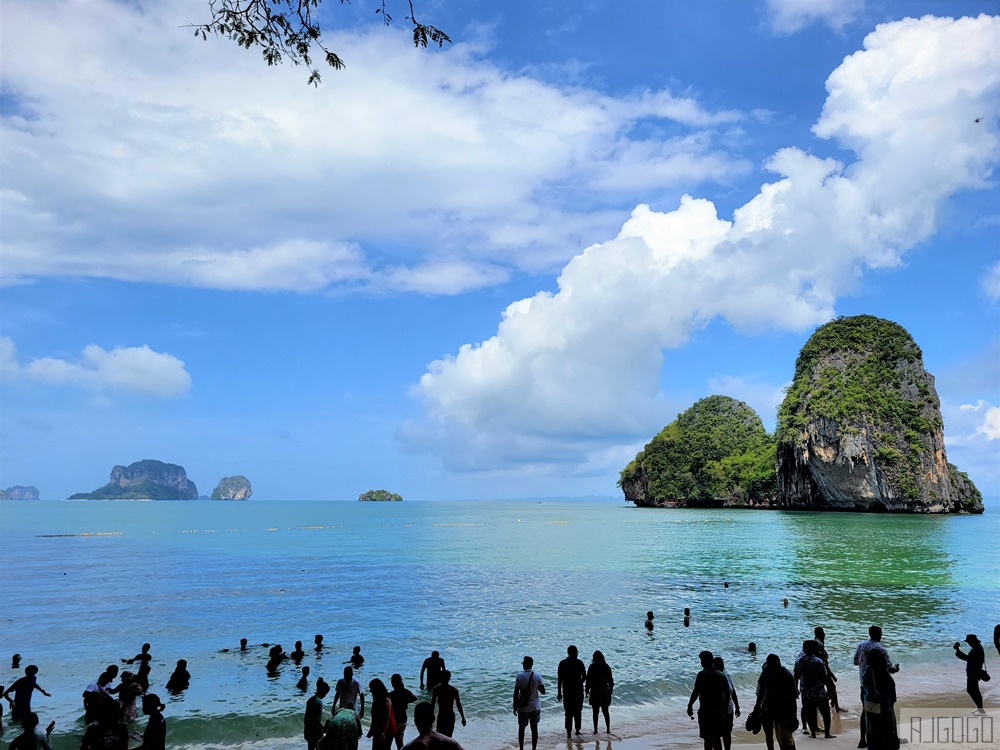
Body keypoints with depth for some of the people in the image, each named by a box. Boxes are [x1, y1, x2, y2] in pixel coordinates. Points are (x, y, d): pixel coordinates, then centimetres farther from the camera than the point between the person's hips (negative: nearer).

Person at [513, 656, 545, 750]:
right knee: (534, 728, 11)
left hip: (523, 707, -1)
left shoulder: (519, 676, -12)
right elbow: (543, 691, -3)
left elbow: (516, 692, -11)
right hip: (535, 707, 1)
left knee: (521, 728, 13)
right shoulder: (537, 676, -7)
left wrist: (515, 706, -1)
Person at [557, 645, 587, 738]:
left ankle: (568, 733, 3)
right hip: (578, 690, 0)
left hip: (567, 691, 0)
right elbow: (584, 677, -2)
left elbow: (560, 679, -4)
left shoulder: (562, 663, -3)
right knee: (578, 711, 15)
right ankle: (577, 731, 21)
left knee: (568, 712, 5)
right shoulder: (579, 663, -5)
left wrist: (559, 692, 1)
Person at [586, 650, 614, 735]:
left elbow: (588, 680, -8)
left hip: (595, 691, -3)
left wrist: (587, 691, 0)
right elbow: (610, 680, 4)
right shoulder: (606, 667, 0)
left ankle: (595, 730, 5)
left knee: (595, 712, 4)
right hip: (605, 691, 3)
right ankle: (608, 729, 12)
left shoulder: (592, 667, -8)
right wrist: (611, 690, 15)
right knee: (605, 711, 13)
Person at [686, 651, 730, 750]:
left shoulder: (702, 675, -12)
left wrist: (690, 706, -7)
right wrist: (725, 707, 20)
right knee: (717, 737, 16)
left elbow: (696, 692, -16)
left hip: (706, 711, -6)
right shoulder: (721, 675, 6)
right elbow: (727, 693, 9)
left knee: (707, 738, 3)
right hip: (720, 710, 6)